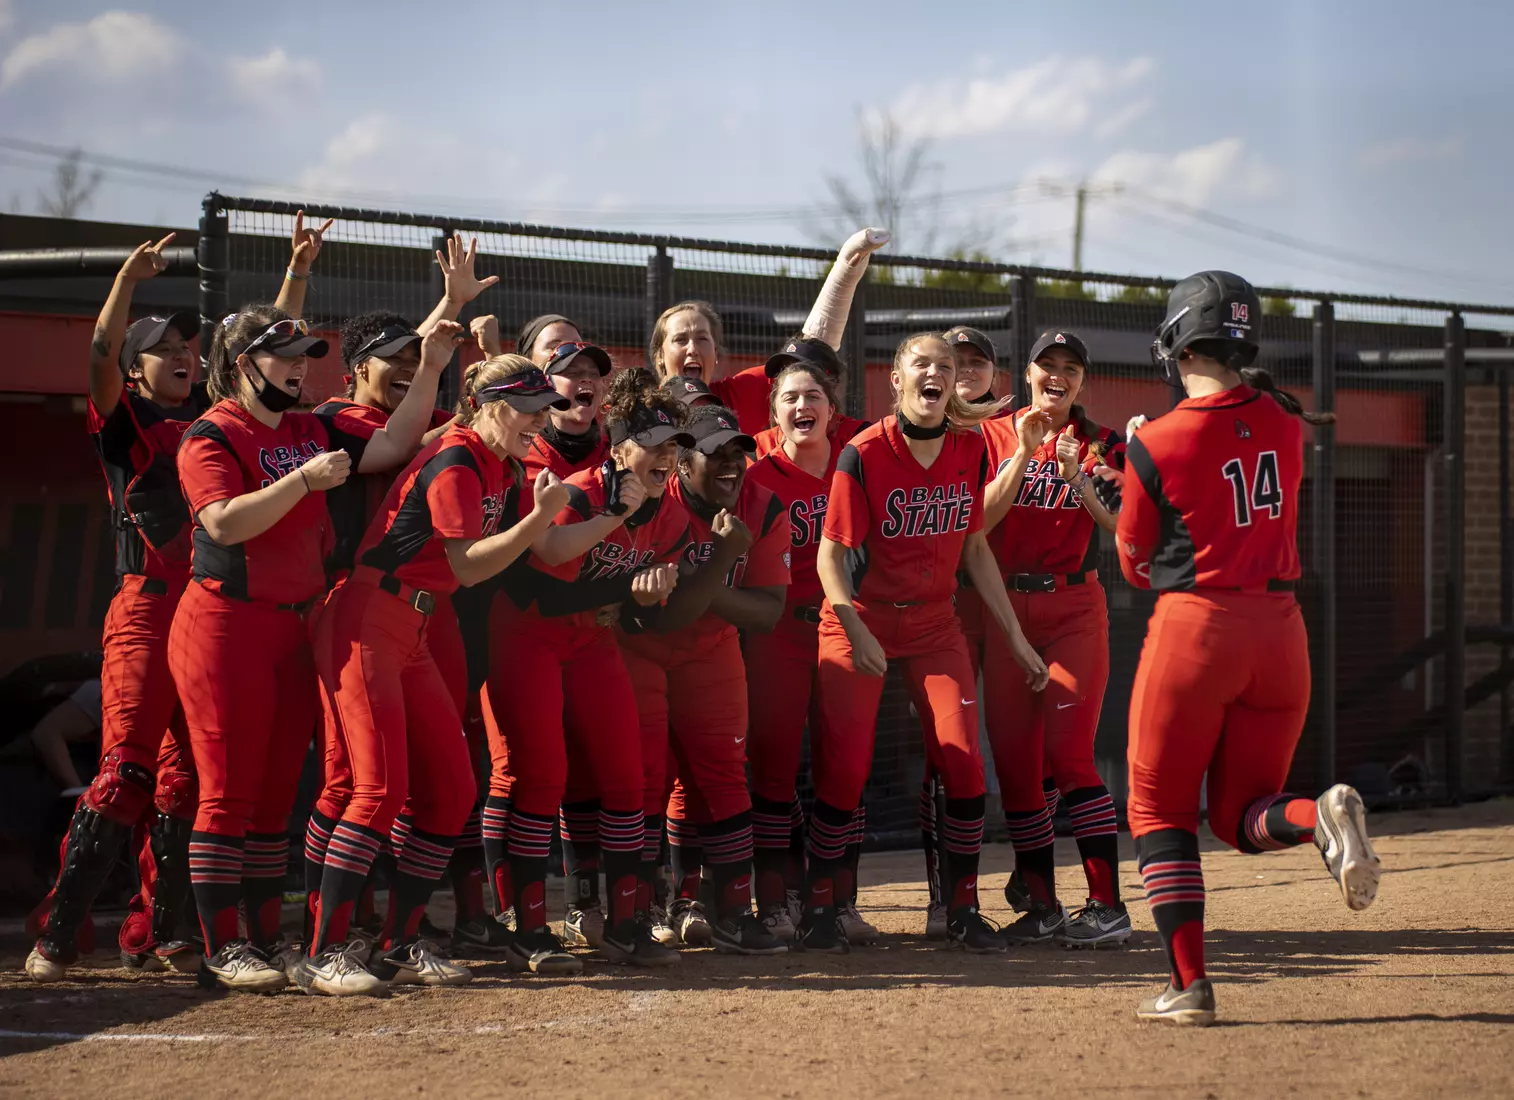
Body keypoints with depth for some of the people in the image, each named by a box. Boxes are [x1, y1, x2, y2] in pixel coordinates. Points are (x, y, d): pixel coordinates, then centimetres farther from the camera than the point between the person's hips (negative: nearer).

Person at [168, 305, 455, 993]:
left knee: (276, 794, 9)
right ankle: (221, 950, -4)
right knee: (229, 793, -6)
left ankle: (267, 939, 14)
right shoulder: (212, 436, -6)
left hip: (296, 627, 7)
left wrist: (429, 371, 2)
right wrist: (305, 479, -24)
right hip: (226, 626, -7)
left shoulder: (312, 433, 14)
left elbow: (390, 447, 10)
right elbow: (224, 522, -20)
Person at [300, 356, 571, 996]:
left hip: (412, 635, 10)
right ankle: (324, 956, -14)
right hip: (364, 624, -10)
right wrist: (540, 515, -22)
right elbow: (469, 566, -19)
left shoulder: (505, 471, 13)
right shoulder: (456, 461, -14)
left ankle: (401, 946, 12)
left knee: (451, 788, 6)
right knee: (383, 787, -16)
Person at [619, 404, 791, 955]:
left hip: (711, 651, 4)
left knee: (718, 772, 1)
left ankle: (733, 912, 4)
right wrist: (722, 557, -36)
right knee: (647, 774, -8)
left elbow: (768, 611, -15)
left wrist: (701, 590, -29)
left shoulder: (764, 511, -12)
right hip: (639, 647, -4)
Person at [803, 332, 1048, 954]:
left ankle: (963, 909, 4)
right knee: (844, 769, -7)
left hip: (935, 624, 3)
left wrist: (1015, 636, 7)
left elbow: (975, 548, 8)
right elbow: (831, 554, -14)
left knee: (963, 763, -8)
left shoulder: (970, 450, -2)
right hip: (860, 622, -3)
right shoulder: (864, 454, -16)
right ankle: (818, 907, 9)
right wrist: (855, 631, -28)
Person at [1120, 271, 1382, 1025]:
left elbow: (1136, 565, 2)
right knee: (1241, 814, 16)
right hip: (1278, 631, 4)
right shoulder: (1282, 422, 1)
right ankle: (1321, 817, -18)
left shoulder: (1155, 446, -10)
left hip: (1194, 628, -4)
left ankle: (1189, 984, -3)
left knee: (1161, 812, 9)